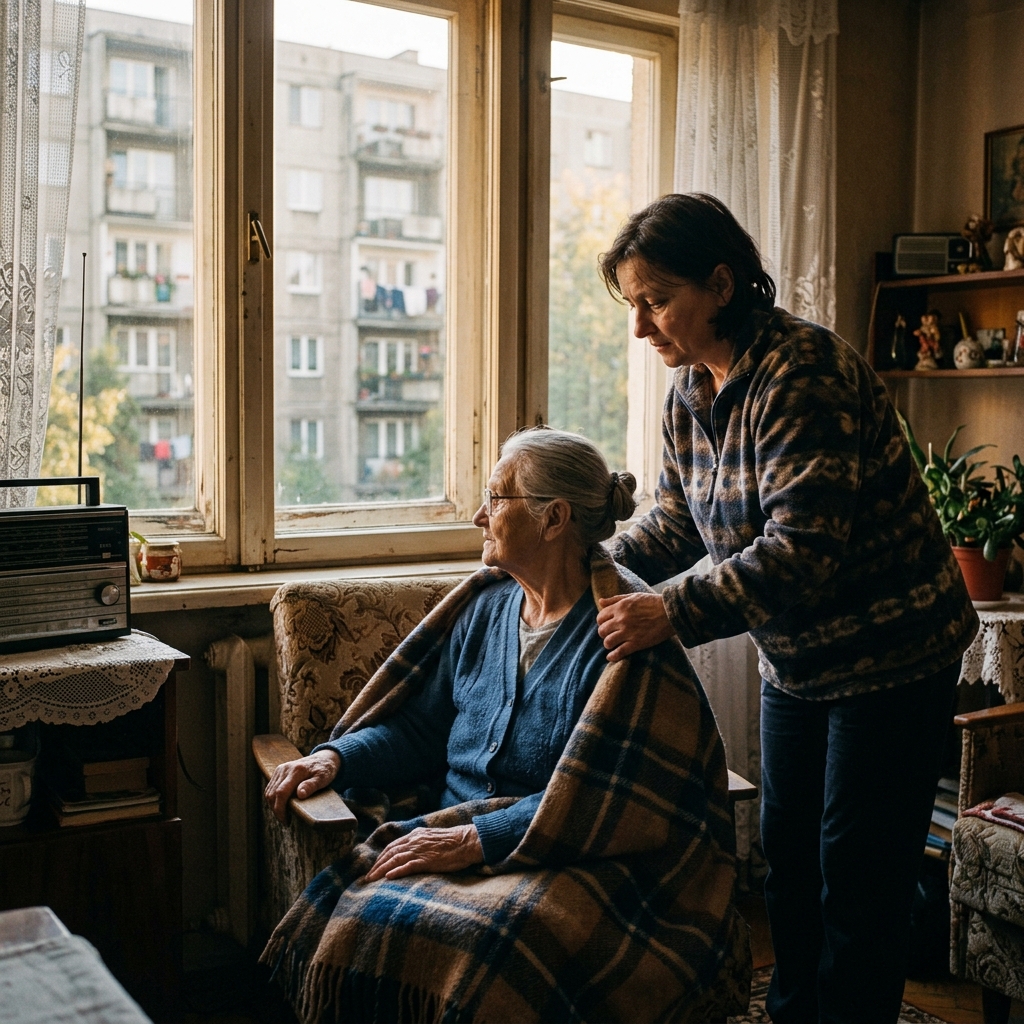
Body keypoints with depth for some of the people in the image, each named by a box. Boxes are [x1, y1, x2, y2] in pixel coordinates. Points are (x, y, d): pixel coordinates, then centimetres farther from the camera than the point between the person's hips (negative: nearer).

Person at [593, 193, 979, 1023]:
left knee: (859, 870, 3)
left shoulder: (801, 372, -27)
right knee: (787, 851, 18)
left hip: (887, 652, -8)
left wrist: (673, 614, -40)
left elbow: (801, 550, -34)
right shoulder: (690, 392, 1)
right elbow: (679, 521, 8)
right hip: (794, 659, 9)